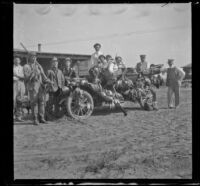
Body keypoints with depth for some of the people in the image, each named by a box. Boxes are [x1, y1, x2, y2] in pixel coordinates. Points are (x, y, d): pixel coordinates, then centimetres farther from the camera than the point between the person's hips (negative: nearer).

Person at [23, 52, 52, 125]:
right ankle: (35, 119, 0)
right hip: (32, 86, -4)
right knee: (34, 103, -5)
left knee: (42, 102, 2)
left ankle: (41, 118, 9)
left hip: (41, 86, 4)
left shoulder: (39, 66, 18)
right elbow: (27, 77, -8)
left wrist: (48, 81, -4)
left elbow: (43, 76, 15)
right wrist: (33, 72, -19)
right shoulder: (26, 66, 3)